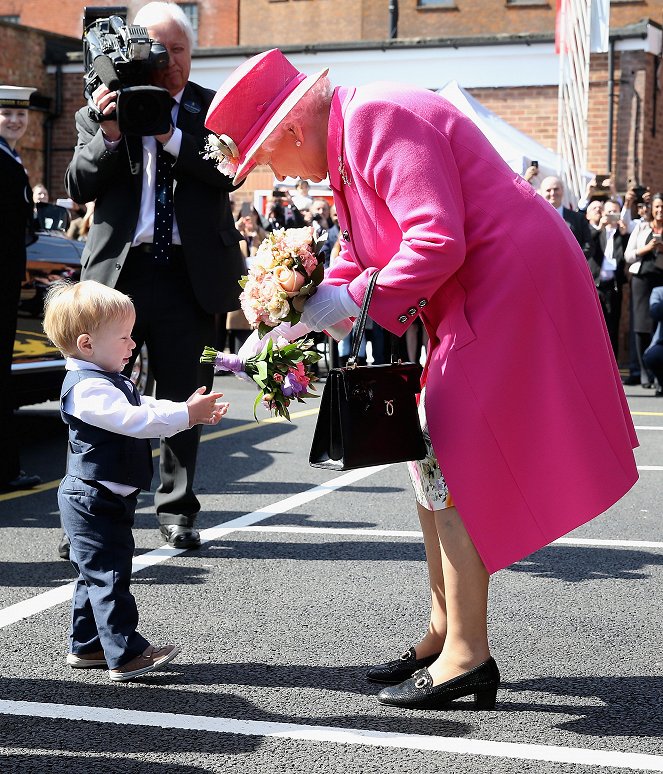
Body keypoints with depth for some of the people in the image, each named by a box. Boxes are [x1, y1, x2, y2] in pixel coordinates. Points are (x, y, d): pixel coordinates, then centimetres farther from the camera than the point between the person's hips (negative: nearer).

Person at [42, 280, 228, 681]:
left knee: (96, 574, 17)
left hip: (104, 500, 11)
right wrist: (186, 414, -30)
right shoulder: (88, 389, -22)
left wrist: (193, 411, 4)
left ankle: (87, 646, 26)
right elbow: (134, 420, -31)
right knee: (109, 576, -7)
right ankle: (126, 655, -5)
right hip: (94, 502, -11)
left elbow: (147, 407, 17)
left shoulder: (109, 382, 13)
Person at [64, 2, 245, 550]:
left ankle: (177, 510, 19)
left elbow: (230, 172, -8)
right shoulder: (102, 111, 8)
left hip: (191, 273, 0)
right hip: (118, 272, 0)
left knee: (184, 397, 7)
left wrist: (168, 134, -17)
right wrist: (109, 136, -14)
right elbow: (79, 186, 1)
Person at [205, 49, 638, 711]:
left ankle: (467, 656, -6)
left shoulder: (381, 121, -19)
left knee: (450, 464, -11)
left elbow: (437, 240, -27)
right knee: (428, 458, 11)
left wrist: (354, 301, -19)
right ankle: (443, 633, 19)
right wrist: (294, 318, 11)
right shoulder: (348, 139, 14)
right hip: (474, 298, 11)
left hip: (510, 288, -11)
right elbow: (362, 253, 21)